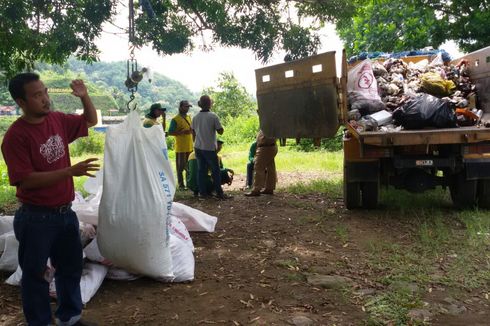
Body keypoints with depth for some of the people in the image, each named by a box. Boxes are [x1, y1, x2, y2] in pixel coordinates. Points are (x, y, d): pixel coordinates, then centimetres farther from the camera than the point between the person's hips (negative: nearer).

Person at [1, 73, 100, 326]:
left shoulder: (58, 120, 0)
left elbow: (90, 121, 16)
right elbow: (27, 180, -22)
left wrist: (84, 97, -3)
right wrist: (70, 171, -29)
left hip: (65, 212, 7)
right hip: (36, 219, -7)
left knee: (72, 266, 19)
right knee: (36, 274, 10)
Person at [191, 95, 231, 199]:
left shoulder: (195, 117, 4)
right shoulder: (213, 116, -12)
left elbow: (193, 133, 12)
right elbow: (220, 131, -10)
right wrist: (220, 127, 9)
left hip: (198, 147, 5)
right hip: (209, 148, -5)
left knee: (201, 170, 9)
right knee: (215, 170, 4)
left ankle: (202, 192, 12)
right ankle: (219, 193, 7)